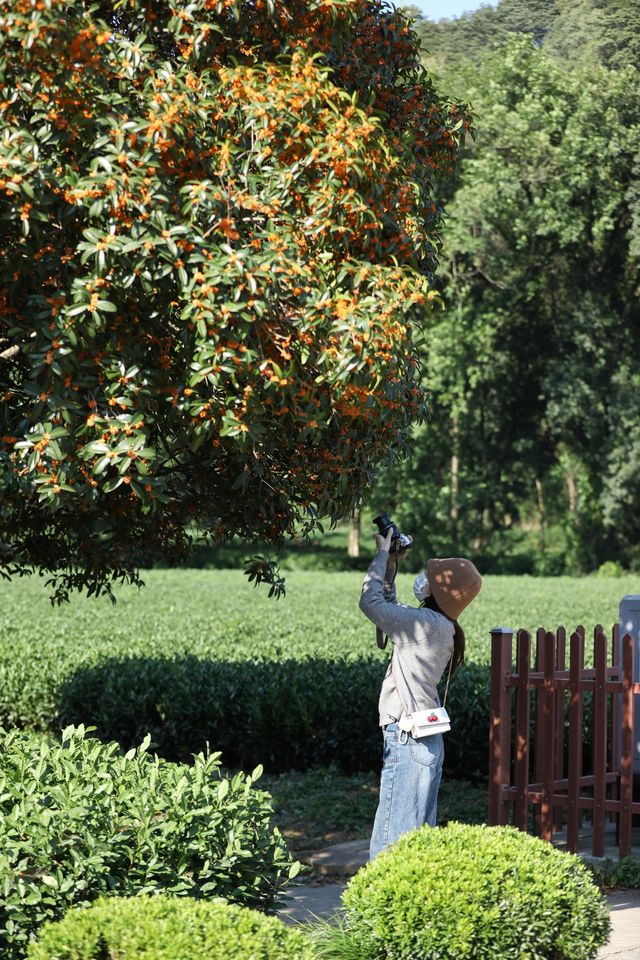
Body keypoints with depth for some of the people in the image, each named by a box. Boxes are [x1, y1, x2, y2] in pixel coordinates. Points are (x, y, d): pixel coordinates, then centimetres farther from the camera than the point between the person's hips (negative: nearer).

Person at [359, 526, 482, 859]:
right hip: (426, 740, 10)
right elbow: (390, 609, 26)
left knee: (392, 837, -8)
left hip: (407, 739, -10)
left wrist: (383, 555, -3)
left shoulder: (426, 622, -16)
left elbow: (371, 601, -14)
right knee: (420, 831, 14)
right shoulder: (440, 627, 12)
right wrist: (390, 565, 19)